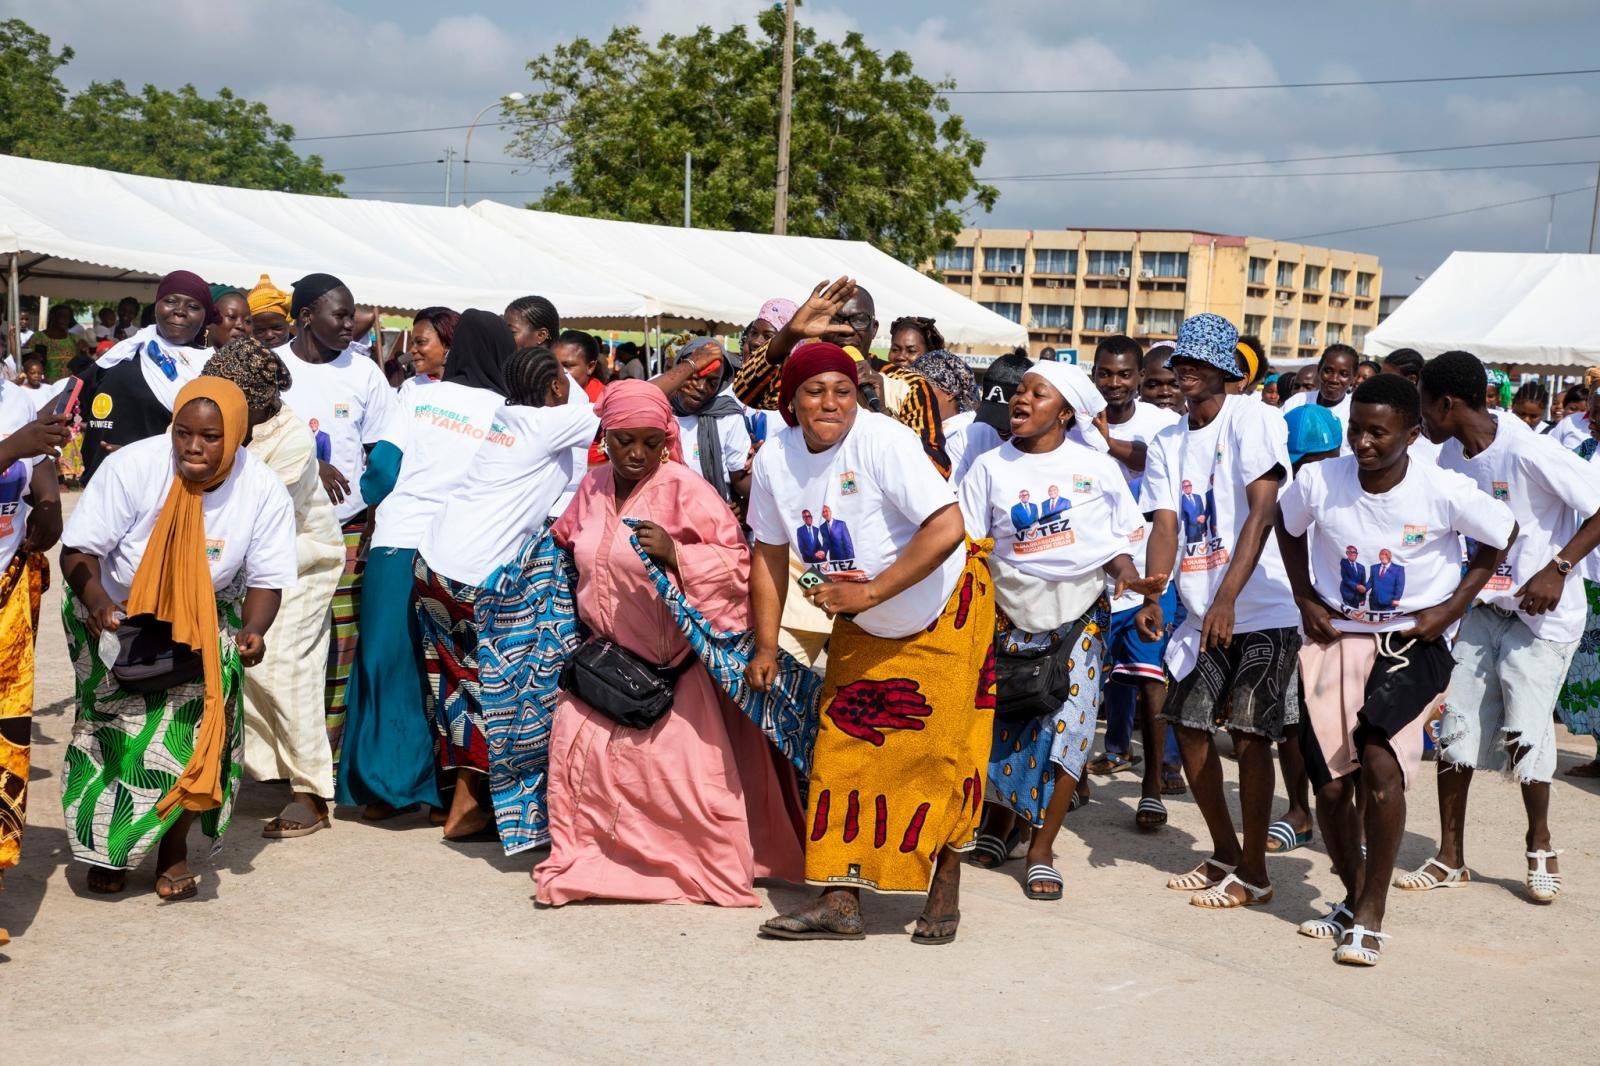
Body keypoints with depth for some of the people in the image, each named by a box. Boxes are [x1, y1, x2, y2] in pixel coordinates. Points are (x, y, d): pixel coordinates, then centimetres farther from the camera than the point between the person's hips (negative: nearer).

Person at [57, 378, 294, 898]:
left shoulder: (264, 492, -19)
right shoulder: (131, 467, -26)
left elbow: (266, 578, -11)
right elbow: (79, 549, -22)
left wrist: (254, 630, -30)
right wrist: (95, 601, -40)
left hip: (203, 620, 1)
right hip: (115, 614, -1)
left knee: (201, 715, -17)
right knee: (118, 723, -14)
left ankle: (174, 844, 2)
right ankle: (104, 846, 8)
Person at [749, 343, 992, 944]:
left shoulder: (883, 440, -26)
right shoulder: (775, 460, -8)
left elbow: (948, 529, -33)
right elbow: (769, 554, 3)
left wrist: (870, 591, -33)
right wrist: (766, 648, -1)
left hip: (942, 610, -5)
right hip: (862, 630, 5)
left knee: (941, 752, -1)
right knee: (842, 754, 0)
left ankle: (945, 894, 13)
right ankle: (840, 902, 4)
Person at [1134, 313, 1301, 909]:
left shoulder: (1252, 420, -9)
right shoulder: (1167, 443, 10)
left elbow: (1262, 513, -19)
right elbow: (1166, 526, 1)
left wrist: (1226, 599, -27)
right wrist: (1151, 595, -18)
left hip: (1264, 609, -7)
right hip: (1203, 611, 7)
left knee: (1249, 731, -8)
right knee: (1188, 722, 7)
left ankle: (1253, 873, 4)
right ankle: (1225, 854, 24)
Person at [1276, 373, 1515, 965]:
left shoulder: (1444, 492, -16)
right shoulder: (1319, 481, -11)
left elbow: (1501, 537, 2)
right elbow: (1288, 528, 12)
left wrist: (1452, 608, -4)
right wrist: (1305, 599, 3)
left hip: (1414, 640, -3)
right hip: (1337, 635, 3)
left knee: (1379, 762, -23)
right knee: (1330, 784, -2)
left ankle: (1369, 917, -9)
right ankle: (1354, 899, 25)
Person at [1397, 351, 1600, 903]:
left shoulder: (1527, 451, -23)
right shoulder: (1451, 456, 1)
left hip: (1543, 613, -7)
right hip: (1485, 606, 7)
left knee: (1523, 729, -11)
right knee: (1458, 723, 2)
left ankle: (1540, 846, 14)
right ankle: (1450, 857, 12)